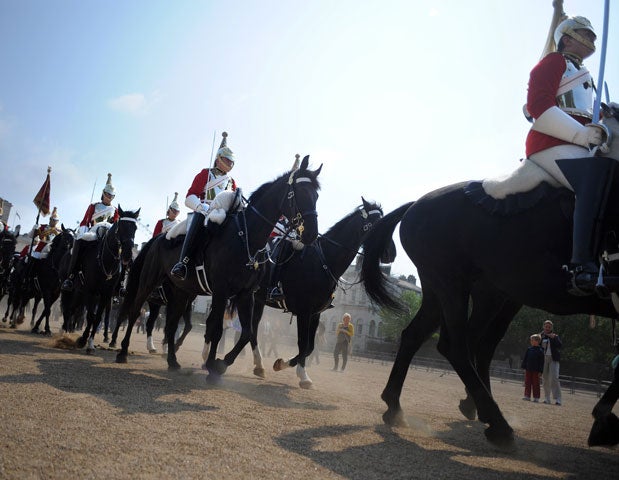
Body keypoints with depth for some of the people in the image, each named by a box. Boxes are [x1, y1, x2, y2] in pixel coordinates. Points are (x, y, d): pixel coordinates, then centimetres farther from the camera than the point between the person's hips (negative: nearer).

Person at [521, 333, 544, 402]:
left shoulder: (540, 351, -8)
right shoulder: (529, 349, 5)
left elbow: (541, 362, -7)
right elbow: (525, 359, 11)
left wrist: (540, 371, -9)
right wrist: (524, 367, 8)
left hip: (536, 370, -5)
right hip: (528, 369, 5)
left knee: (535, 384, 4)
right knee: (527, 383, 7)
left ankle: (536, 397, 11)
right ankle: (527, 396, 14)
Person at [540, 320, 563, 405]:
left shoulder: (555, 336, 3)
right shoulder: (541, 336, 10)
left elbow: (560, 346, -10)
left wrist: (554, 338, -20)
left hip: (553, 359, -3)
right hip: (543, 359, 3)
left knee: (554, 378, -13)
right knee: (545, 379, 5)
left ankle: (557, 399, -13)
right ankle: (547, 398, 12)